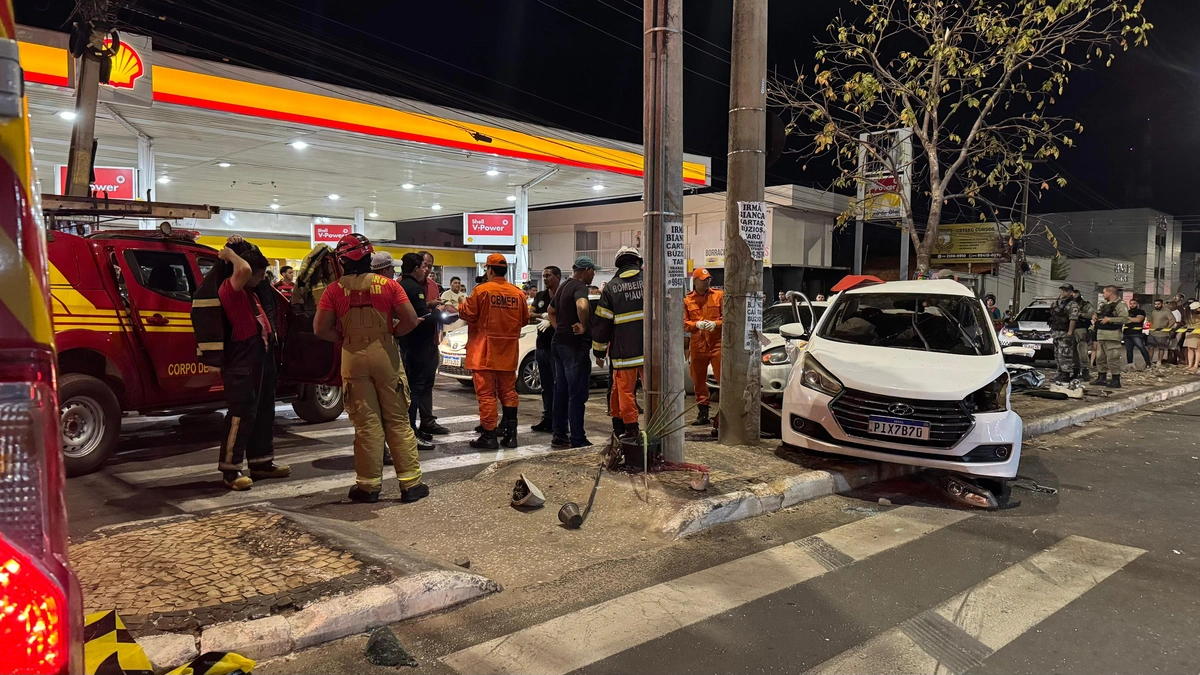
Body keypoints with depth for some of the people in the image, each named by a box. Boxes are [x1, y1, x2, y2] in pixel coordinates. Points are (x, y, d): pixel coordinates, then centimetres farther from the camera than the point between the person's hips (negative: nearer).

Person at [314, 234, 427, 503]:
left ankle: (369, 485, 12)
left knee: (366, 423, 7)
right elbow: (411, 319, -8)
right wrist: (390, 332, 8)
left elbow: (320, 329, -7)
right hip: (386, 356, 0)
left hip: (354, 359, 0)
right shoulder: (388, 285, -3)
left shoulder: (335, 290, -3)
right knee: (398, 421, 7)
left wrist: (345, 337, 8)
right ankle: (410, 483, 9)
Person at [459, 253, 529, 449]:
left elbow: (468, 314, -8)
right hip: (508, 352, 5)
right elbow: (524, 320, 10)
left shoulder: (481, 290, -10)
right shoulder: (518, 293, 3)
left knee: (486, 393, 0)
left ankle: (488, 436, 1)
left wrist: (462, 306, 13)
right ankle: (510, 434, 14)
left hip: (485, 351, -4)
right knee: (508, 391, 13)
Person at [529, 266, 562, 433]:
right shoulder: (540, 296, 16)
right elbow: (529, 314, 9)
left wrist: (550, 321, -22)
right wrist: (543, 315, -8)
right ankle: (547, 419, 18)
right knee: (545, 386, 12)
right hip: (542, 345, 7)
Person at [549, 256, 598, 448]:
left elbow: (551, 311, 29)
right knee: (577, 394, -5)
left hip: (559, 342, 10)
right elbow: (582, 307, -37)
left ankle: (560, 436, 20)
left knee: (561, 391, 14)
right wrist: (584, 326, -22)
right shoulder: (580, 287, -14)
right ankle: (577, 440, -3)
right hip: (575, 346, -10)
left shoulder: (564, 286, 16)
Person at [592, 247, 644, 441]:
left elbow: (602, 322, 2)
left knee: (625, 389, 6)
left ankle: (630, 427, 5)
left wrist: (599, 351, 11)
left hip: (624, 351, -1)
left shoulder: (611, 287, 1)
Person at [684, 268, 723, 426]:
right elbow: (683, 323, 5)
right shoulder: (687, 300, 8)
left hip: (717, 343, -2)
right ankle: (702, 414, 19)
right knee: (699, 380, 9)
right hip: (697, 345, 2)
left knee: (723, 377, -10)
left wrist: (716, 323, -15)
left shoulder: (719, 295, 6)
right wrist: (697, 324, -13)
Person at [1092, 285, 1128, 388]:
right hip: (1101, 335, 9)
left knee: (1113, 358, -9)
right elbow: (1096, 314, 33)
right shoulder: (1103, 305, 19)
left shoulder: (1120, 305, -8)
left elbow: (1125, 319, -20)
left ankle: (1116, 380, -4)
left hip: (1112, 336, -9)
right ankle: (1101, 378, 23)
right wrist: (1094, 316, 10)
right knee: (1100, 357, 14)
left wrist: (1109, 319, -20)